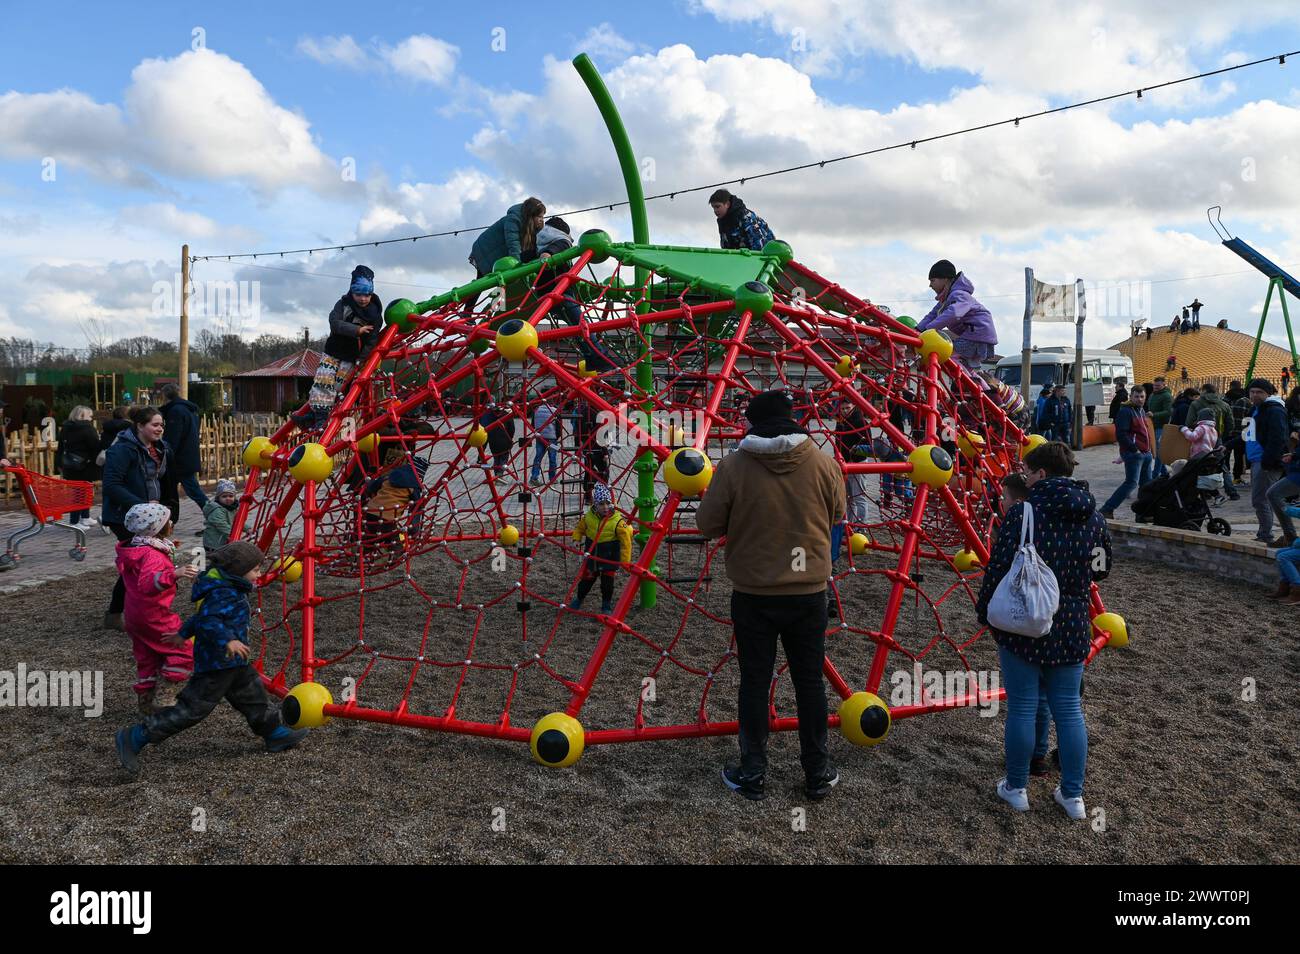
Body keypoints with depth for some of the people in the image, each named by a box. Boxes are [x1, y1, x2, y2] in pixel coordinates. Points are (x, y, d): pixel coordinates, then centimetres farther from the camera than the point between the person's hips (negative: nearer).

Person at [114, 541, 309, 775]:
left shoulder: (228, 589, 12)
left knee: (254, 698, 17)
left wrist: (183, 634, 34)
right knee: (193, 709, -4)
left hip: (232, 664, 11)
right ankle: (134, 737, 3)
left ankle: (275, 733, 29)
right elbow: (207, 621, -34)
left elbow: (202, 616, 24)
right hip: (217, 665, -11)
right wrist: (227, 640, -42)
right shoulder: (223, 594, -20)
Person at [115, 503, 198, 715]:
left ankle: (145, 704, 26)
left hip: (133, 615, 9)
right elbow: (148, 583, -42)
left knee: (147, 659, 19)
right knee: (184, 650, 2)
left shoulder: (130, 550, 7)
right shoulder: (153, 554, -25)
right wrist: (174, 574, -55)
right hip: (155, 616, -9)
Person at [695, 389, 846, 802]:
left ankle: (752, 776, 21)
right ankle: (817, 775, 24)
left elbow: (707, 525, -6)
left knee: (754, 682, 10)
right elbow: (837, 516, 8)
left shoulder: (733, 465, -12)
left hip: (752, 593, -1)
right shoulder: (824, 463, -6)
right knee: (810, 681, 14)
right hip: (808, 591, 2)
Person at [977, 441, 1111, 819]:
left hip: (1023, 626, -4)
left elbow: (998, 570, -15)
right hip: (1072, 629, 5)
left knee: (1022, 707, 6)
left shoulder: (1022, 513, -15)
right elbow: (1101, 569, 13)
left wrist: (985, 612, -2)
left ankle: (1016, 788, 19)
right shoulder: (1093, 517, 2)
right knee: (1068, 708, 12)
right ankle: (1073, 795, 20)